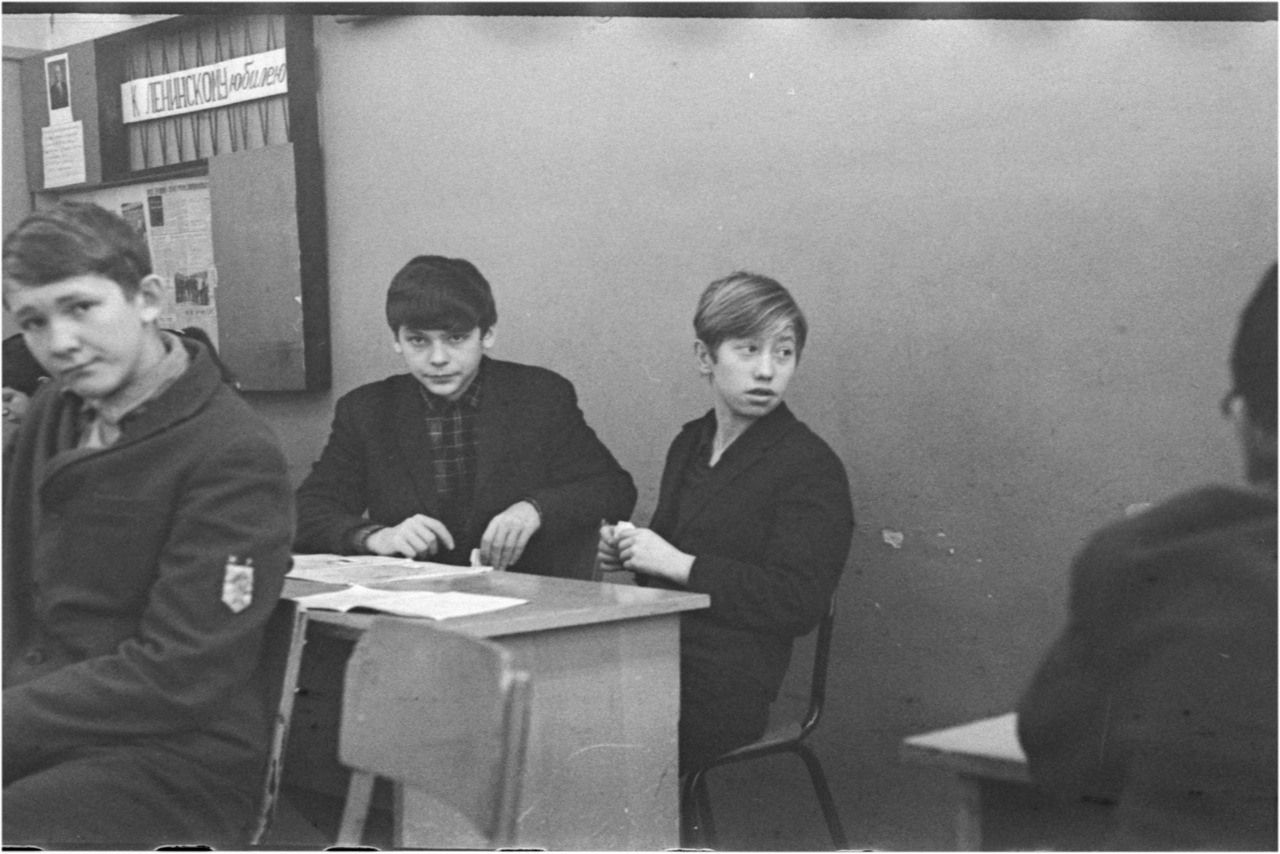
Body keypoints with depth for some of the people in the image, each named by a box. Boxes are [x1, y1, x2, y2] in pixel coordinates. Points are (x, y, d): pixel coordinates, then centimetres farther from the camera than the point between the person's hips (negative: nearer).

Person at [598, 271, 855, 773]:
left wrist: (680, 564, -14)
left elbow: (799, 604, -14)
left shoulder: (812, 468, -4)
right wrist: (629, 552, 8)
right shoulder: (690, 443, 18)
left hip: (724, 694, -7)